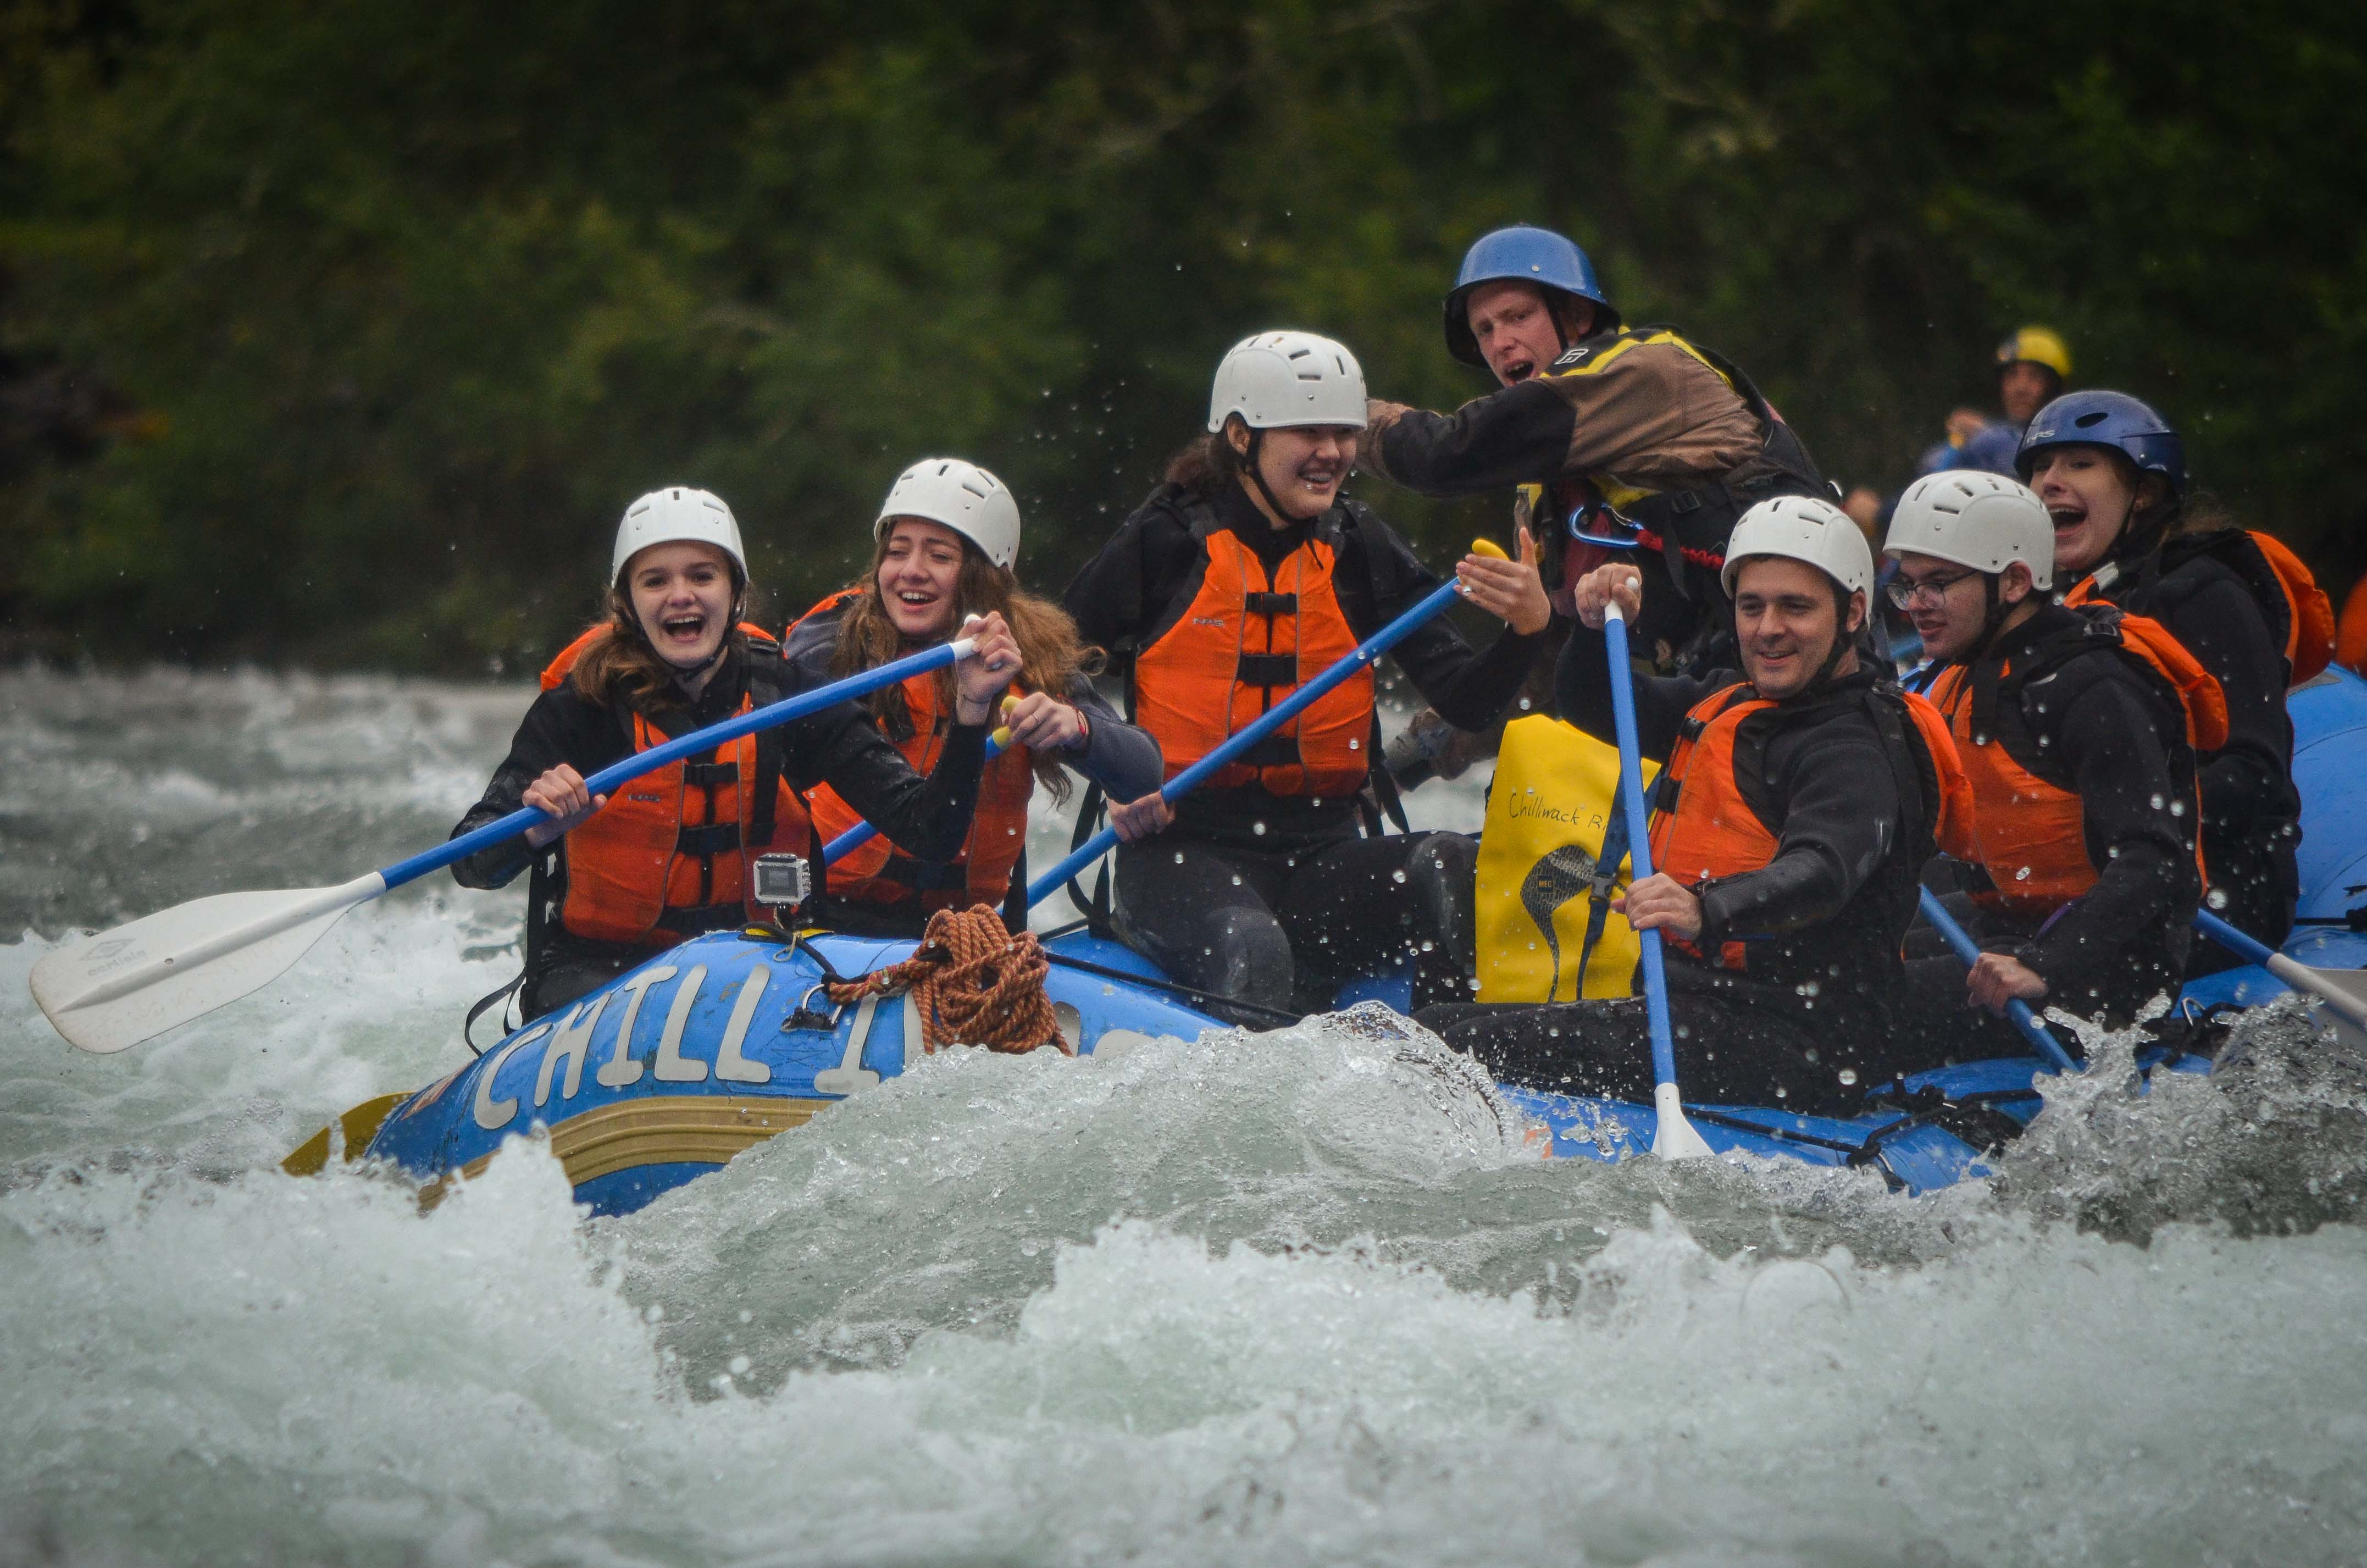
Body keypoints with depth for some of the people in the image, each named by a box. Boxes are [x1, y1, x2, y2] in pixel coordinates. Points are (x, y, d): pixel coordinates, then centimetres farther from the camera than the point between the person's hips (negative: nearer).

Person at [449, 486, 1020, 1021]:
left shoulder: (787, 697, -1)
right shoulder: (582, 705, -7)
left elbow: (930, 833, -8)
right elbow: (470, 866, -13)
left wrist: (971, 711, -22)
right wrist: (537, 830, -35)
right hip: (597, 968, -3)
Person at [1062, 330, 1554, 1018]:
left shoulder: (1362, 550, 8)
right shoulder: (1166, 541, -1)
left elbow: (1466, 702, 1)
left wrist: (1527, 627, -20)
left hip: (1320, 852, 4)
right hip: (1183, 852, -4)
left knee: (1448, 866, -26)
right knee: (1254, 948, -36)